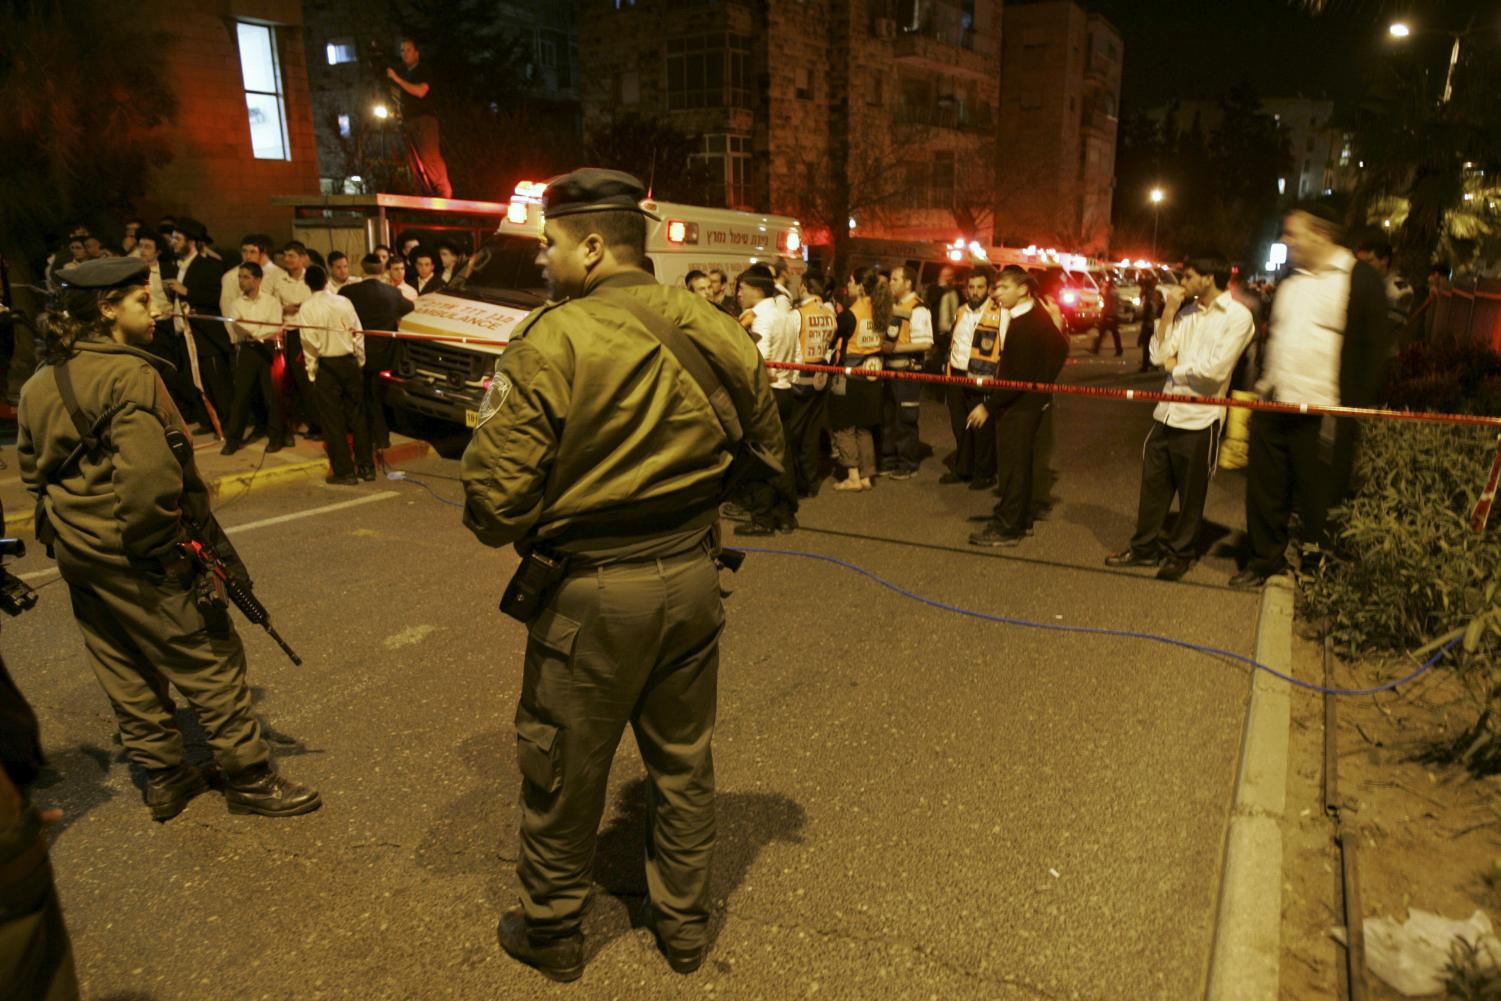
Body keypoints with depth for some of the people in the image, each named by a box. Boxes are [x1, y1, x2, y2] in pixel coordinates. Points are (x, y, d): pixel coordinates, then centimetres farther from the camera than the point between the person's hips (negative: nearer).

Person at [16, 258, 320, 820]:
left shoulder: (37, 386, 10)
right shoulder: (128, 374, -18)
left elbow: (33, 473, 17)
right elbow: (149, 476, -27)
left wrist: (65, 535, 21)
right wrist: (157, 548, -15)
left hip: (77, 559, 9)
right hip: (136, 560, -9)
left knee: (126, 675, 17)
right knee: (211, 665, 2)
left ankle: (164, 779, 30)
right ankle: (249, 779, 12)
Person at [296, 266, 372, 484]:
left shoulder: (306, 309, -8)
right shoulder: (343, 302, -3)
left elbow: (309, 343, -8)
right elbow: (358, 334, 0)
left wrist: (311, 372, 1)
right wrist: (360, 361, 10)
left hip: (326, 366, -2)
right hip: (349, 361, 2)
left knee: (333, 419, 4)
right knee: (358, 415, 11)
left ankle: (344, 471, 7)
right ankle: (366, 466, 14)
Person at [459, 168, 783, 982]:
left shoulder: (548, 344, -18)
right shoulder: (713, 330, -2)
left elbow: (496, 497, -19)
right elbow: (767, 451, 8)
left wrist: (514, 535, 3)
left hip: (593, 590, -5)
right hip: (693, 576, 5)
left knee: (565, 770, 16)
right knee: (683, 761, 21)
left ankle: (550, 932, 39)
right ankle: (684, 924, 40)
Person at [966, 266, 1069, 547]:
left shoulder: (1026, 326, -23)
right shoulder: (1037, 316, 7)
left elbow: (1018, 377, -25)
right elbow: (1060, 348, 17)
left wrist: (989, 405, -22)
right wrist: (1043, 381, 16)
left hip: (1020, 405, -10)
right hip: (1031, 400, 10)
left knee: (1012, 465, -4)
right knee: (1019, 462, 18)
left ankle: (1006, 528, 3)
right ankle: (1021, 520, 29)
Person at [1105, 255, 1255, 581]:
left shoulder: (1237, 316, -9)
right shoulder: (1186, 313, 9)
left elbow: (1215, 368, -19)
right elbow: (1159, 355, 1)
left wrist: (1176, 366, -5)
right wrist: (1168, 312, -3)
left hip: (1200, 418, -6)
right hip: (1167, 411, 6)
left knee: (1191, 493, 8)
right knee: (1153, 483, 13)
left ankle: (1181, 554, 24)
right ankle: (1145, 547, 26)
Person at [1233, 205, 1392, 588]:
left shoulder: (1360, 279, -7)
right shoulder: (1289, 283, 14)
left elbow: (1376, 348, -8)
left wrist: (1358, 408, -12)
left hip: (1322, 413, -6)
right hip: (1275, 406, 7)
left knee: (1318, 497, 3)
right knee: (1265, 488, 12)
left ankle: (1319, 564, 21)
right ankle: (1265, 560, 27)